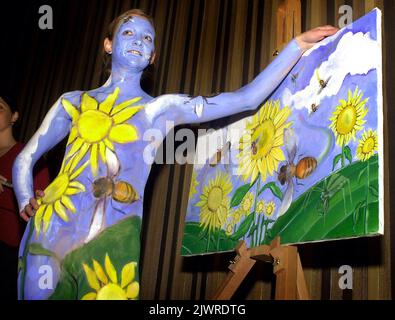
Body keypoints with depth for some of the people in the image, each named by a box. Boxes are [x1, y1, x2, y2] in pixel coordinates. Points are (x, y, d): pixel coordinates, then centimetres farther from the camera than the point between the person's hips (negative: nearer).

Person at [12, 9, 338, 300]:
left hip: (114, 241, -1)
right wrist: (26, 201, -4)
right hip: (52, 229, 2)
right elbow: (25, 158, 16)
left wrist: (298, 45, -1)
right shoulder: (74, 102, 12)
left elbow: (246, 99, -1)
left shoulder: (162, 108, 6)